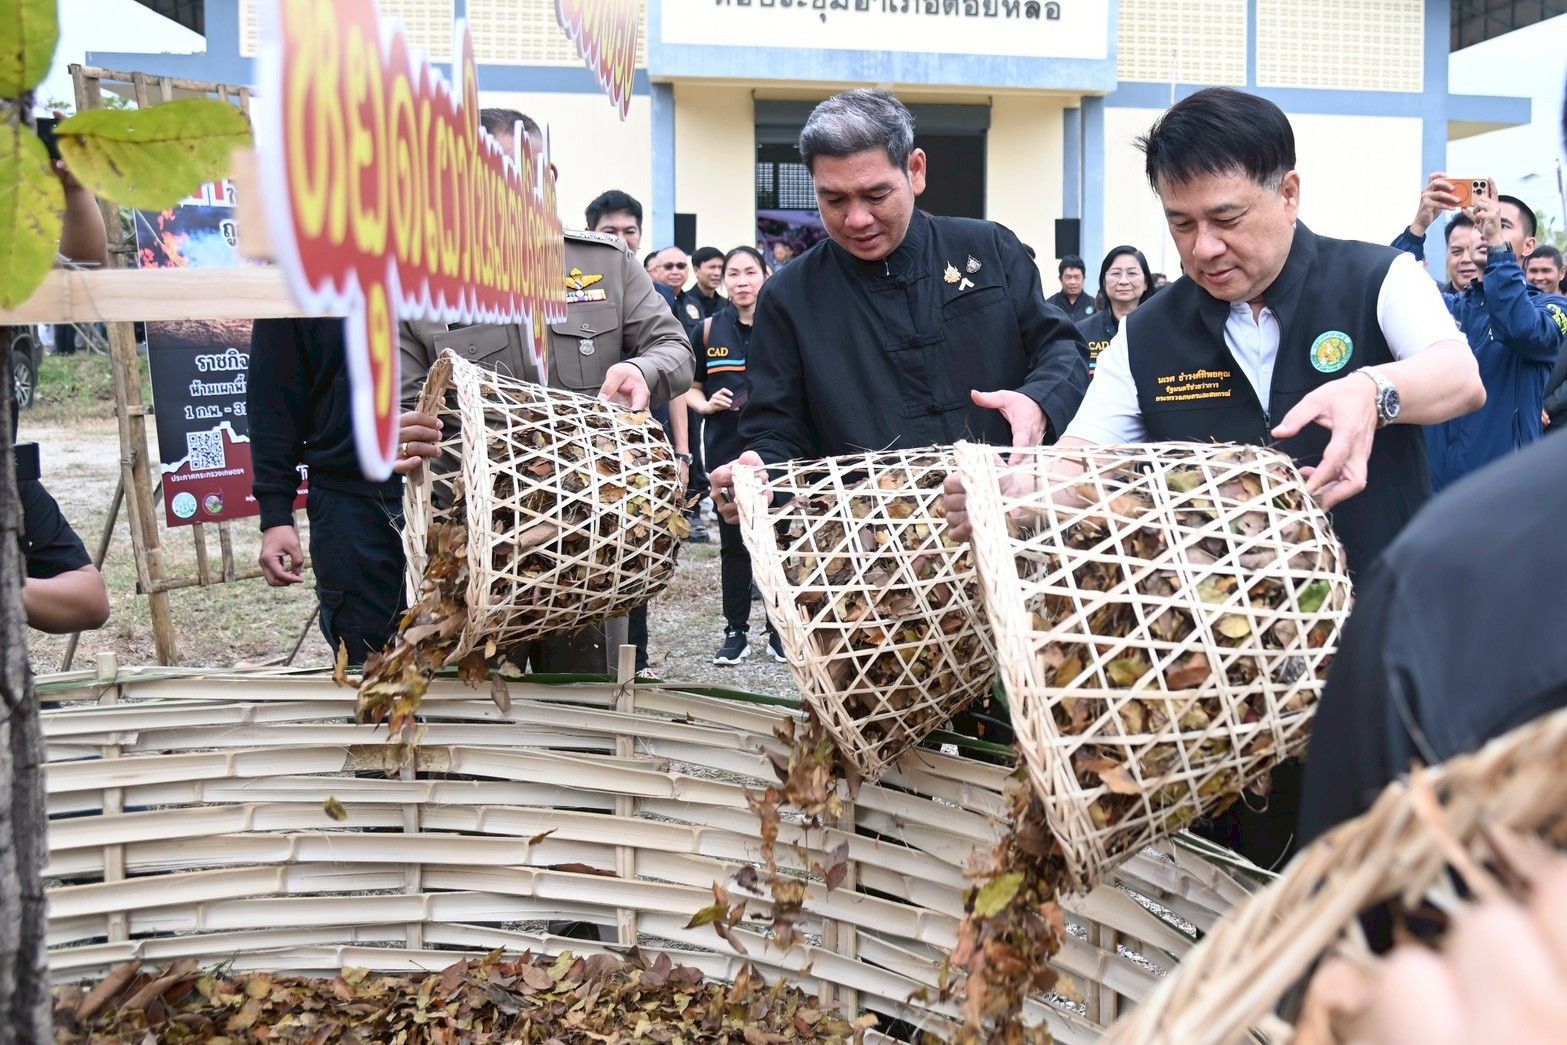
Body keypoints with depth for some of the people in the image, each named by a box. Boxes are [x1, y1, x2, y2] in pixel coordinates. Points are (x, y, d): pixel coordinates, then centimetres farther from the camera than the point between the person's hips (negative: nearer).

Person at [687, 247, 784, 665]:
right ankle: (736, 631, 15)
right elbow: (689, 387, 12)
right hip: (726, 450, 1)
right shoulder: (708, 331, 5)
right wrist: (706, 404, -7)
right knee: (732, 543, 6)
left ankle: (778, 629, 15)